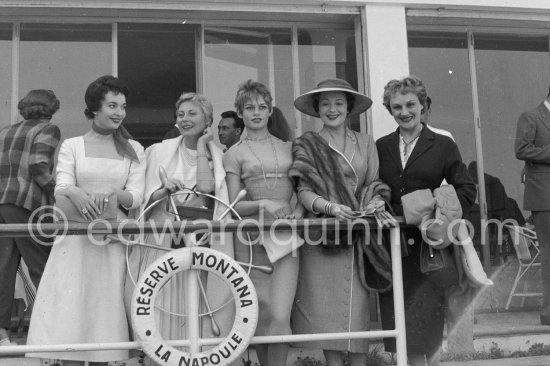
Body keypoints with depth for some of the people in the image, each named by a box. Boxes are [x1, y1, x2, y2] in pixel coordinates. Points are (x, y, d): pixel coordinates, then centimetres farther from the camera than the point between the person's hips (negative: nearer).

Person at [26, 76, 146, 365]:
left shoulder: (133, 150, 11)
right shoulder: (72, 146, 7)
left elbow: (136, 196, 0)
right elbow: (61, 190, -4)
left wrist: (115, 195, -21)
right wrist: (76, 193, -27)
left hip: (113, 239, 1)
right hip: (76, 239, -1)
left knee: (106, 308, 1)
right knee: (71, 310, -8)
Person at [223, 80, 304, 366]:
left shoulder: (288, 148, 15)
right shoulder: (234, 154, 8)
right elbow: (233, 206, 3)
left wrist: (298, 210, -5)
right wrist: (264, 204, -14)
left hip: (285, 237, 1)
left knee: (280, 319, -13)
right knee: (262, 318, 1)